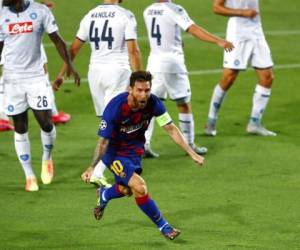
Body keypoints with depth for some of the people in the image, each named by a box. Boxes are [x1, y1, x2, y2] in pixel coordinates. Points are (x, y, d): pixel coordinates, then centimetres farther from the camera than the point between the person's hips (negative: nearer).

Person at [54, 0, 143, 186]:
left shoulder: (90, 16, 6)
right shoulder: (125, 16, -8)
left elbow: (74, 48, 11)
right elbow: (133, 51, -11)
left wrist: (62, 74, 19)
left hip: (95, 71, 5)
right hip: (117, 72, -5)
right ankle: (96, 172, -12)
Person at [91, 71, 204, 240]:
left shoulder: (153, 103, -20)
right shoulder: (115, 107, -32)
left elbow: (171, 129, -12)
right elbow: (103, 142, -26)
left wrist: (192, 153, -17)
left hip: (135, 148, 6)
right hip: (114, 151, -6)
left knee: (126, 190, 20)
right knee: (140, 188, -21)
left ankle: (104, 195, 56)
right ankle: (164, 227, -4)